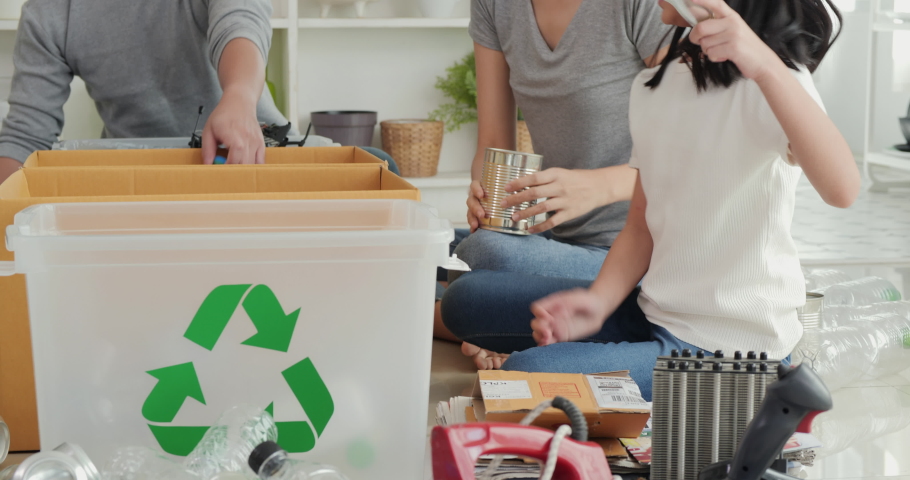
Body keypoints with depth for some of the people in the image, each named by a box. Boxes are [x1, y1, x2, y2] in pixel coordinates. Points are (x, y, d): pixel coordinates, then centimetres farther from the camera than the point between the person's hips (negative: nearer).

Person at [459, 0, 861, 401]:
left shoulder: (769, 83, -16)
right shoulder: (651, 87, 8)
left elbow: (842, 189, -37)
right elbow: (643, 224, 10)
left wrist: (765, 66, -48)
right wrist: (598, 302, -10)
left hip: (732, 349, -7)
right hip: (653, 315, 8)